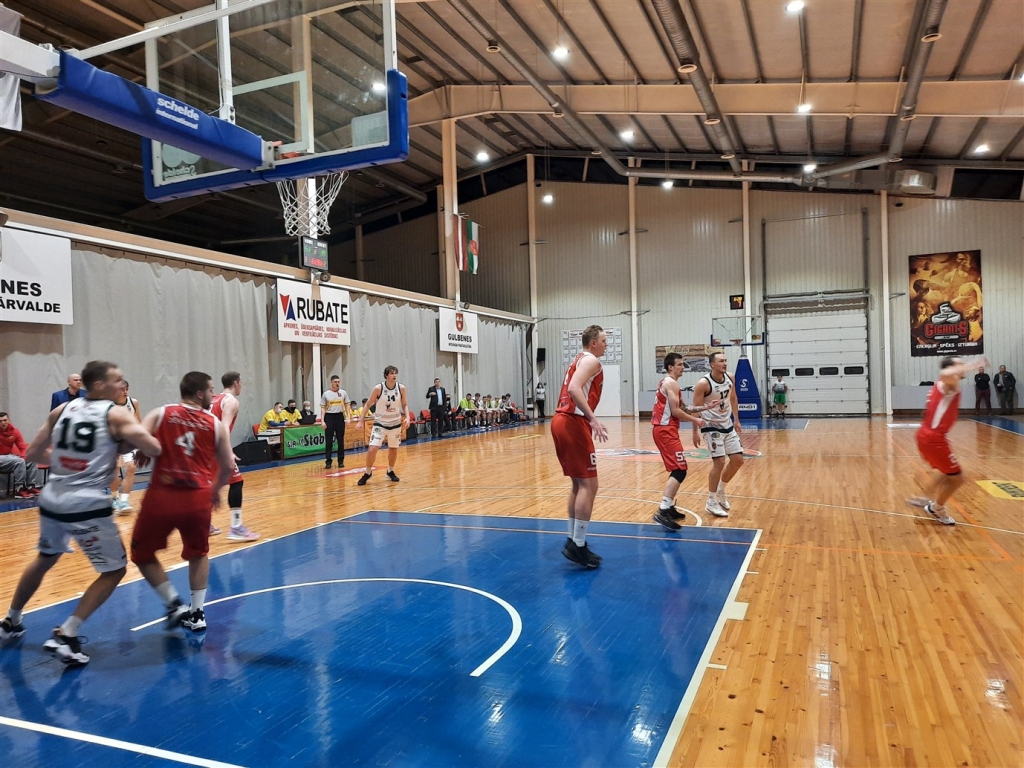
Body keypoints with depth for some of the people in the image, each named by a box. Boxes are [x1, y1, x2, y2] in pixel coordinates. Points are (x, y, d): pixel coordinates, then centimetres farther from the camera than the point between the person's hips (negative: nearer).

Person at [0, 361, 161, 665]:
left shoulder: (61, 410, 9)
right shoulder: (117, 415, -8)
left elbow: (32, 454, 14)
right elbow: (154, 449, -13)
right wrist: (131, 442, 7)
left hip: (51, 501, 7)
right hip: (88, 506, -7)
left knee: (45, 559, 33)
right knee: (114, 571, 9)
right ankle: (65, 635, 0)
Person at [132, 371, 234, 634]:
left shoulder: (160, 414, 4)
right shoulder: (217, 424, 6)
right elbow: (228, 466, 7)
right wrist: (215, 490, 25)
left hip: (162, 496, -1)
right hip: (198, 498, 1)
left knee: (142, 554, 21)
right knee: (198, 554, 24)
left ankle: (175, 604, 13)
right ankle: (197, 613, 22)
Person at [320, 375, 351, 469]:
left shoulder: (343, 393, 4)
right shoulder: (326, 394, 0)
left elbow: (346, 405, 9)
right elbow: (323, 408, 2)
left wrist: (348, 417, -1)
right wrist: (322, 421, -6)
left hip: (340, 416, 1)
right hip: (329, 417, -1)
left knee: (340, 440, 6)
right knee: (329, 441, -1)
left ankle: (341, 460, 15)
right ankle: (328, 461, 5)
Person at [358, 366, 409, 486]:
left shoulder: (401, 388, -8)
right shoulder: (378, 388, -16)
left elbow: (405, 405, 5)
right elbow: (368, 404, -4)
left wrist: (407, 418, -10)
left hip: (396, 424, 3)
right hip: (380, 423, -3)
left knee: (393, 449, 14)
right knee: (372, 449, -13)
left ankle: (390, 471, 36)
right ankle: (368, 473, 9)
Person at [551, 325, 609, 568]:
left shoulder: (580, 360, 24)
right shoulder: (591, 360, -6)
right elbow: (574, 389, -23)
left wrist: (588, 420, 29)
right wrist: (593, 419, -28)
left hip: (562, 421, 10)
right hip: (572, 423, -10)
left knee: (579, 484, 15)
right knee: (589, 484, -8)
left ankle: (573, 541, 19)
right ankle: (577, 546, -7)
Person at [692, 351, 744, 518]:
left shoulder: (730, 378, -1)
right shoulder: (703, 383, -21)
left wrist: (736, 420, 14)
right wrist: (695, 432, -17)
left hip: (728, 425, 7)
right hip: (712, 427, -7)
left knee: (738, 460, 8)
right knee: (719, 462, -12)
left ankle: (720, 492, 28)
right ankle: (711, 502, 2)